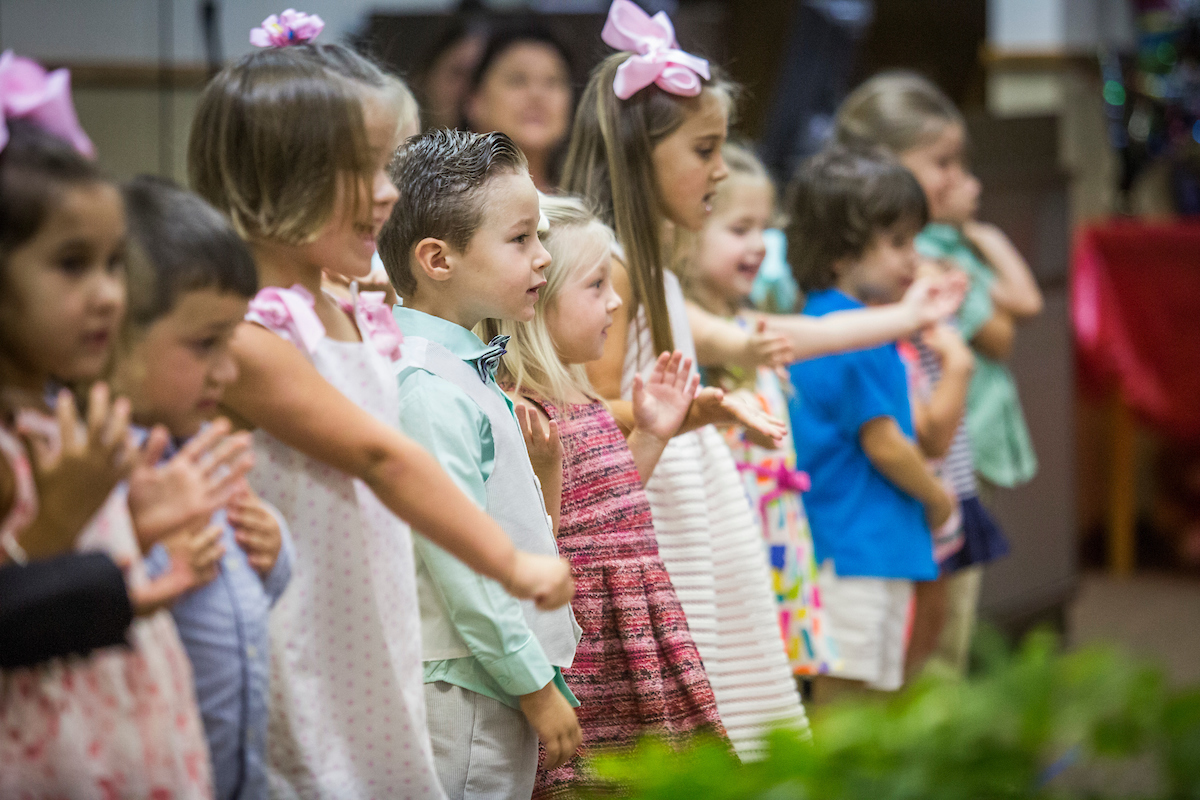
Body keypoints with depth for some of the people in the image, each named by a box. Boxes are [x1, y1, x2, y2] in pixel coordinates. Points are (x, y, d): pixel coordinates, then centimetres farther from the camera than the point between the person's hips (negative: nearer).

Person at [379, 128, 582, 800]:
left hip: (505, 693, 9)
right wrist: (537, 689, -15)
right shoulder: (429, 390, -19)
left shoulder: (471, 373, 12)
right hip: (463, 695, -9)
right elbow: (459, 567, -20)